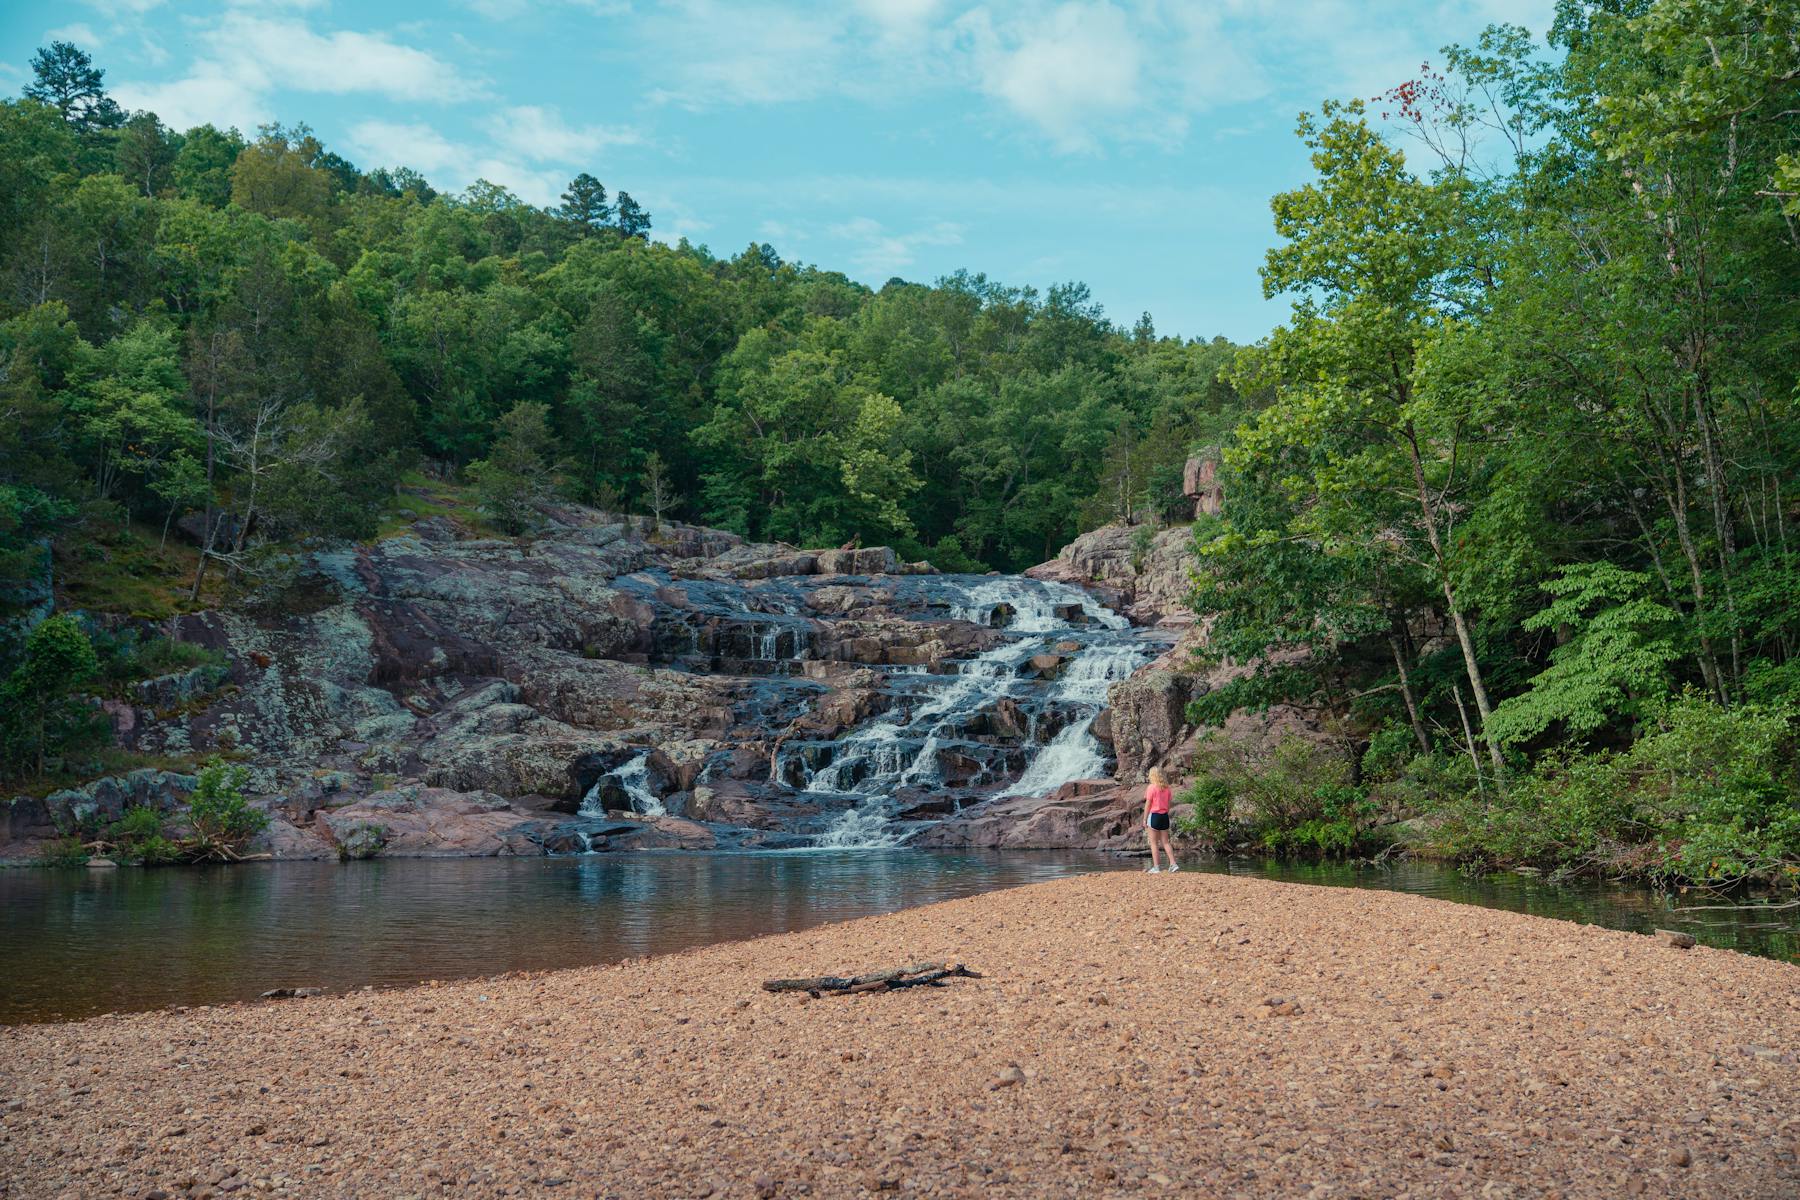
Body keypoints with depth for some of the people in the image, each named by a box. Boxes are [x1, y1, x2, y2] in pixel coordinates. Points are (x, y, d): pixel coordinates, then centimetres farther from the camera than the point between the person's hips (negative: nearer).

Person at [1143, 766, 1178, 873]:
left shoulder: (1151, 788, -11)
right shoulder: (1167, 788, 6)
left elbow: (1148, 805, -10)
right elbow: (1169, 803, 9)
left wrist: (1144, 819, -5)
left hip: (1154, 815, -5)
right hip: (1165, 816, 5)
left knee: (1154, 843, 2)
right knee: (1165, 842, 13)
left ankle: (1156, 867, 1)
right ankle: (1173, 864, 6)